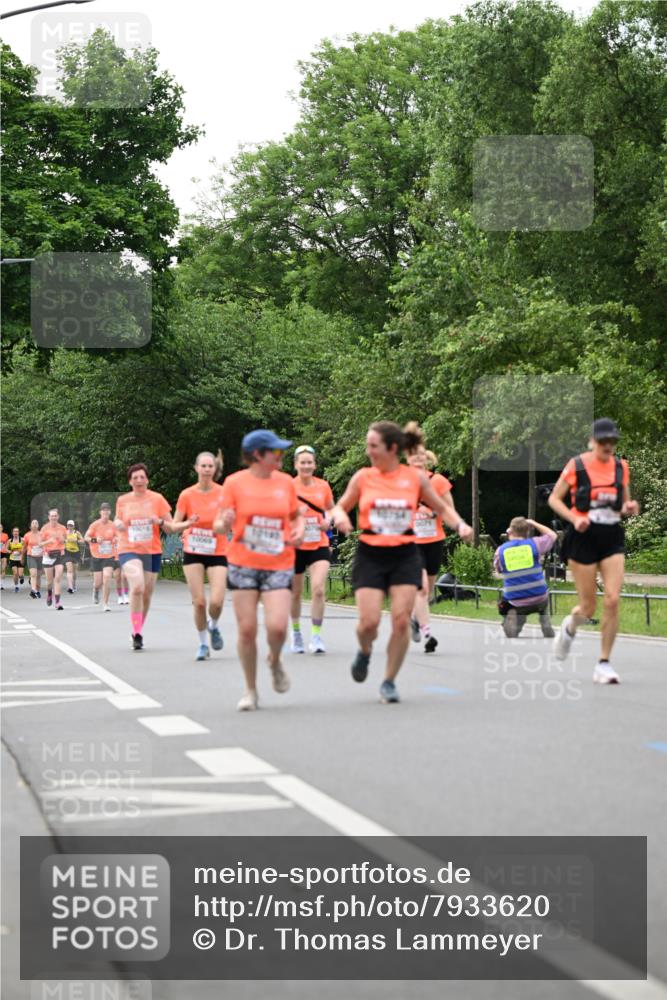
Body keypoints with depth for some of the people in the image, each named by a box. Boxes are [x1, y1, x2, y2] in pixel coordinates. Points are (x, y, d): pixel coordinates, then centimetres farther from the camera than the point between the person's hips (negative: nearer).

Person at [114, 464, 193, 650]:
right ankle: (137, 633, -18)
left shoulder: (157, 499, 1)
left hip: (152, 552, 1)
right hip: (129, 550, -1)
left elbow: (170, 529, 1)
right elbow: (118, 521, 21)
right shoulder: (122, 500, 5)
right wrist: (118, 524, -3)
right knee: (137, 587, -25)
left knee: (146, 595, 6)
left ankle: (138, 631, 29)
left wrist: (160, 521, -19)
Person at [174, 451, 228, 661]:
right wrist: (188, 523, -20)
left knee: (216, 601, -13)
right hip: (193, 553, 1)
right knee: (199, 602, -5)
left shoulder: (223, 493, -5)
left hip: (218, 553, -1)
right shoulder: (187, 495, -3)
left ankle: (214, 627, 21)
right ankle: (203, 644, 15)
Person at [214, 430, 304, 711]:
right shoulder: (235, 482, -3)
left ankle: (275, 661, 20)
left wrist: (299, 531, -3)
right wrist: (224, 524, -23)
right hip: (243, 564, -1)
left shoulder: (286, 482, 5)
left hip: (279, 565, 1)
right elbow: (220, 526, 0)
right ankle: (250, 690, 15)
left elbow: (297, 515, 19)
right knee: (247, 629, -2)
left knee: (277, 626, -15)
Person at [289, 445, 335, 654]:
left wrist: (328, 520, -4)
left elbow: (331, 509, 17)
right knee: (296, 593, 12)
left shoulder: (323, 486, 2)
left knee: (318, 590, -16)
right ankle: (296, 633, 33)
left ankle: (316, 637, -9)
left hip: (319, 546, 1)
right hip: (295, 546, 0)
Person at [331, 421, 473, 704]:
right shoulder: (363, 477, 1)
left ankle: (389, 681, 11)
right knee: (369, 621, -11)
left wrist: (459, 524, -4)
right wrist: (340, 516, -11)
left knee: (401, 621, -6)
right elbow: (341, 506, 12)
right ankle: (364, 652, 25)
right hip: (370, 556, 0)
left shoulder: (415, 477, 1)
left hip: (404, 556, 0)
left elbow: (441, 507, 13)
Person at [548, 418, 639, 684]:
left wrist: (628, 509, -7)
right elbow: (554, 498, 0)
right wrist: (574, 518, -15)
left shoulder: (621, 466, 6)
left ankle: (604, 664, 0)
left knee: (613, 600, -11)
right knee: (588, 607, 0)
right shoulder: (576, 465, -6)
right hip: (583, 538, -3)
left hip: (612, 538, 3)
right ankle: (569, 626, 38)